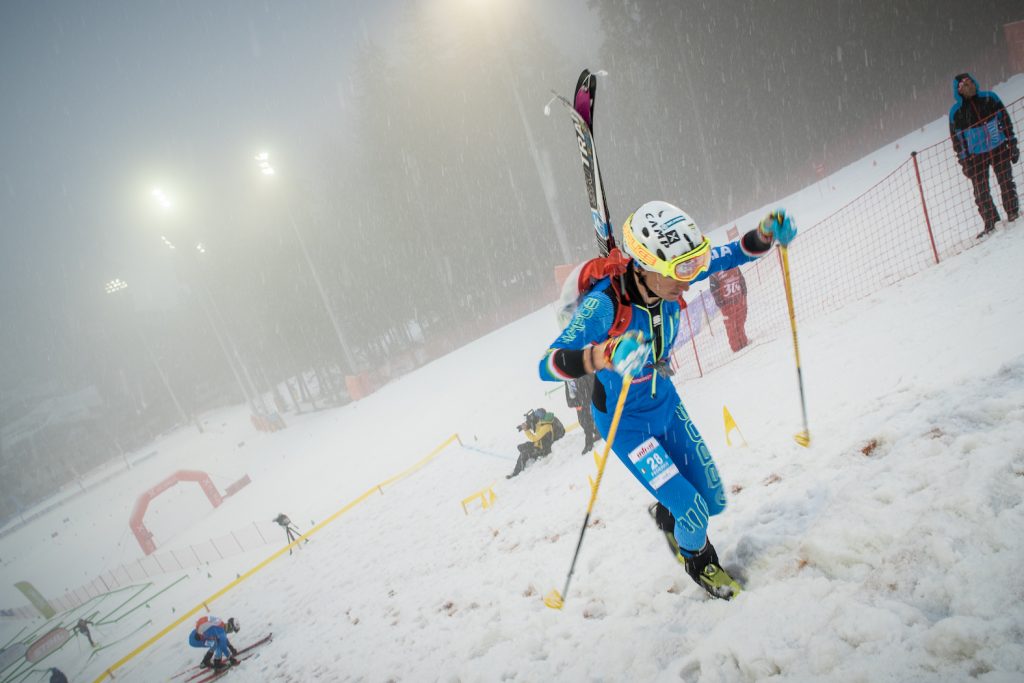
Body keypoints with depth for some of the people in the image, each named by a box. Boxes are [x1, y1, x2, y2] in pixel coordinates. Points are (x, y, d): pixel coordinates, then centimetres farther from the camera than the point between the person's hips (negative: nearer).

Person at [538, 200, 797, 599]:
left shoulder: (667, 276, -18)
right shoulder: (604, 304, -35)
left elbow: (731, 256, -3)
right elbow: (548, 365, -41)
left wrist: (766, 233, -24)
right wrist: (605, 355, -59)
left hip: (666, 403, 6)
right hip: (625, 422, -6)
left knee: (713, 501, 11)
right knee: (694, 514, -7)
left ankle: (669, 516, 46)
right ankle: (697, 559, 29)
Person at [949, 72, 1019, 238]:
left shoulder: (990, 98, 3)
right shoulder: (955, 111, 0)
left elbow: (1006, 120, 7)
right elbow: (956, 139, 2)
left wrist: (1012, 144, 3)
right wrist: (963, 161, -2)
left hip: (999, 149, 1)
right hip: (975, 156, 0)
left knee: (1007, 184, 3)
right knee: (981, 193, 0)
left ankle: (1013, 214, 17)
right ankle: (991, 224, 9)